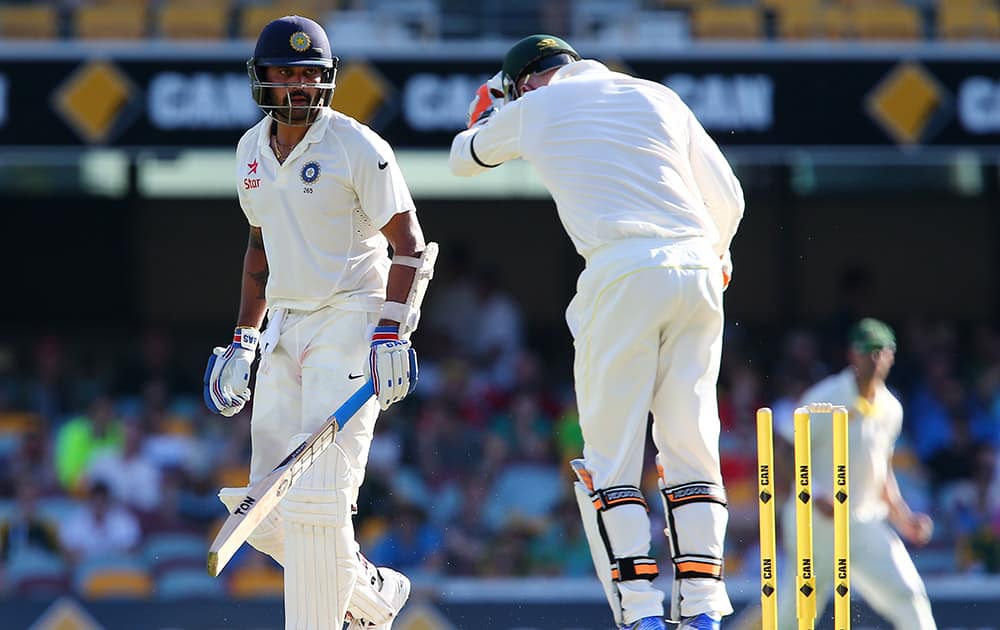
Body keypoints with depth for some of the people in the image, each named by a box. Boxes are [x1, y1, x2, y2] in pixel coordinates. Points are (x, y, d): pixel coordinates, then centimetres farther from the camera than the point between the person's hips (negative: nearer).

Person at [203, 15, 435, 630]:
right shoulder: (253, 150, 10)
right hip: (285, 331, 7)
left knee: (318, 499, -16)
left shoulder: (359, 147, -10)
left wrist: (392, 336, -20)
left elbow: (412, 247, -11)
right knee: (269, 515, 3)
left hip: (352, 320, -7)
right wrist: (244, 341, 18)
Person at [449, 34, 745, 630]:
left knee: (612, 455, 2)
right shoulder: (658, 97, 21)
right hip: (698, 273, 4)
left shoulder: (534, 109, 15)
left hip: (622, 274, -4)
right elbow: (728, 197, 18)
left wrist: (494, 104, 54)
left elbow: (464, 156, 34)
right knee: (692, 446, 8)